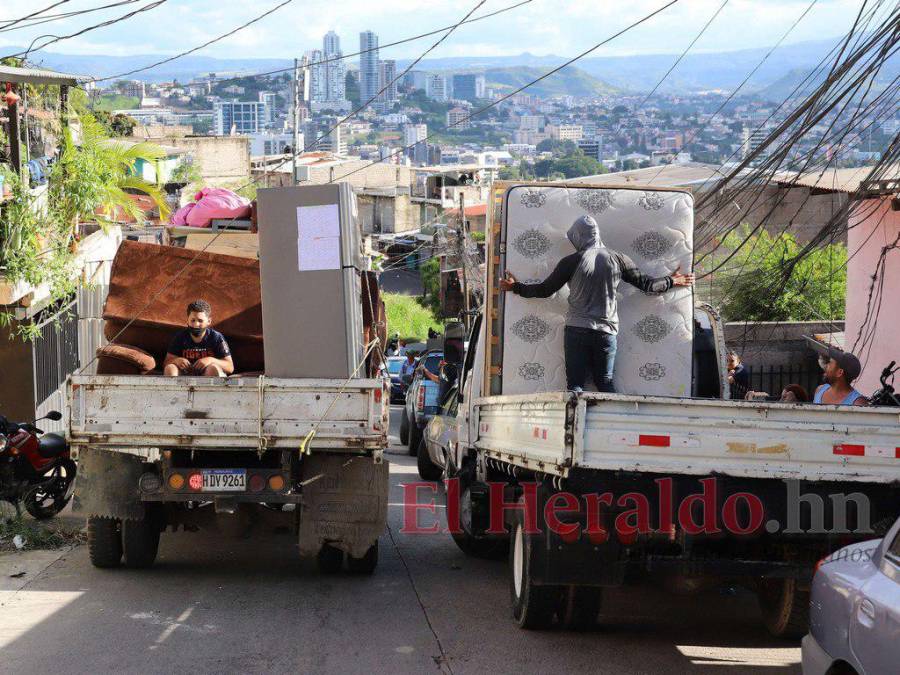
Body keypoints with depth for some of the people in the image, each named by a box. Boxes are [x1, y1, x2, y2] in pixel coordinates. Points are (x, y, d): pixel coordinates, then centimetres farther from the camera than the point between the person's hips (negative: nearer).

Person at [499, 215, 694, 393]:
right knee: (605, 383, 10)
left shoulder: (572, 261, -3)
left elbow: (545, 290, 1)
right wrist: (672, 281, 27)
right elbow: (646, 284, 10)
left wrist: (516, 287, 16)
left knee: (575, 384, -1)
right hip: (607, 332, 3)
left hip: (577, 331, -3)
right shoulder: (617, 259, 5)